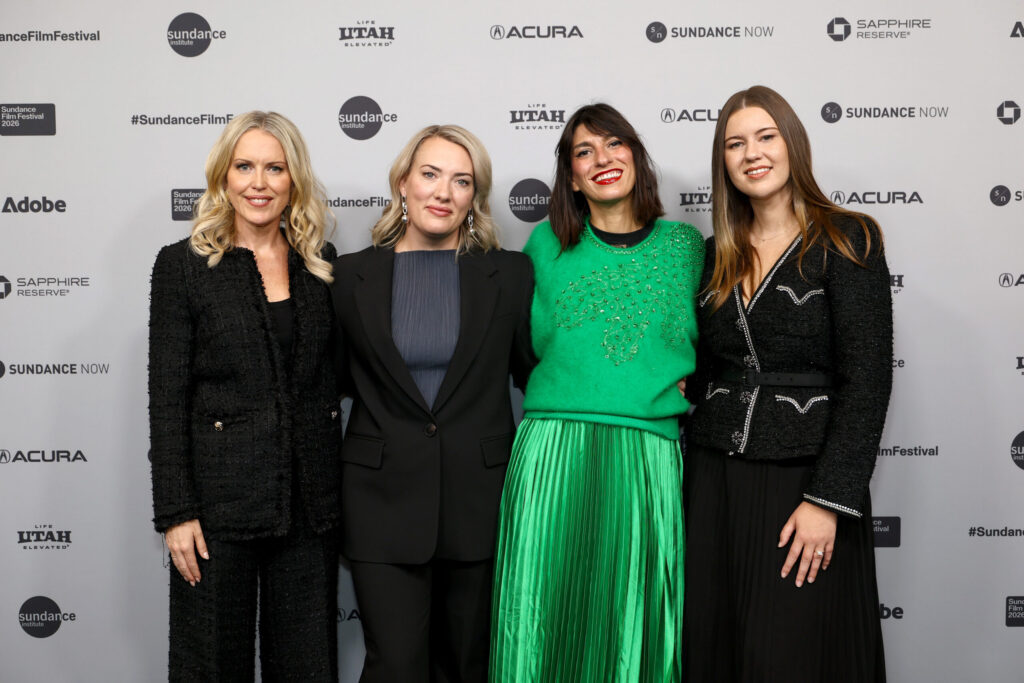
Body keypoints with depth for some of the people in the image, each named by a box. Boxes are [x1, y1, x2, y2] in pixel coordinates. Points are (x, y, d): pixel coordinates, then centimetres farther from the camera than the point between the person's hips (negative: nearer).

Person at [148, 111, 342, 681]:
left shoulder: (321, 263, 8)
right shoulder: (183, 265, -3)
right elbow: (167, 399, -5)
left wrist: (336, 494, 8)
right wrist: (175, 513, -10)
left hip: (311, 502, 3)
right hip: (221, 500, -3)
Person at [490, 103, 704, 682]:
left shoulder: (686, 244, 12)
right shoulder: (546, 244, 11)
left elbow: (703, 342, 19)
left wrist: (682, 385, 2)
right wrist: (565, 391, 10)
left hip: (648, 453, 0)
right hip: (553, 449, 0)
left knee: (632, 624, 3)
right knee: (546, 619, 1)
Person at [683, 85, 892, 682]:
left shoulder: (846, 241, -4)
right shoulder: (716, 257, 12)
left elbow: (867, 380, -11)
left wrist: (828, 500, -16)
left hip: (806, 479, -4)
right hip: (714, 482, 5)